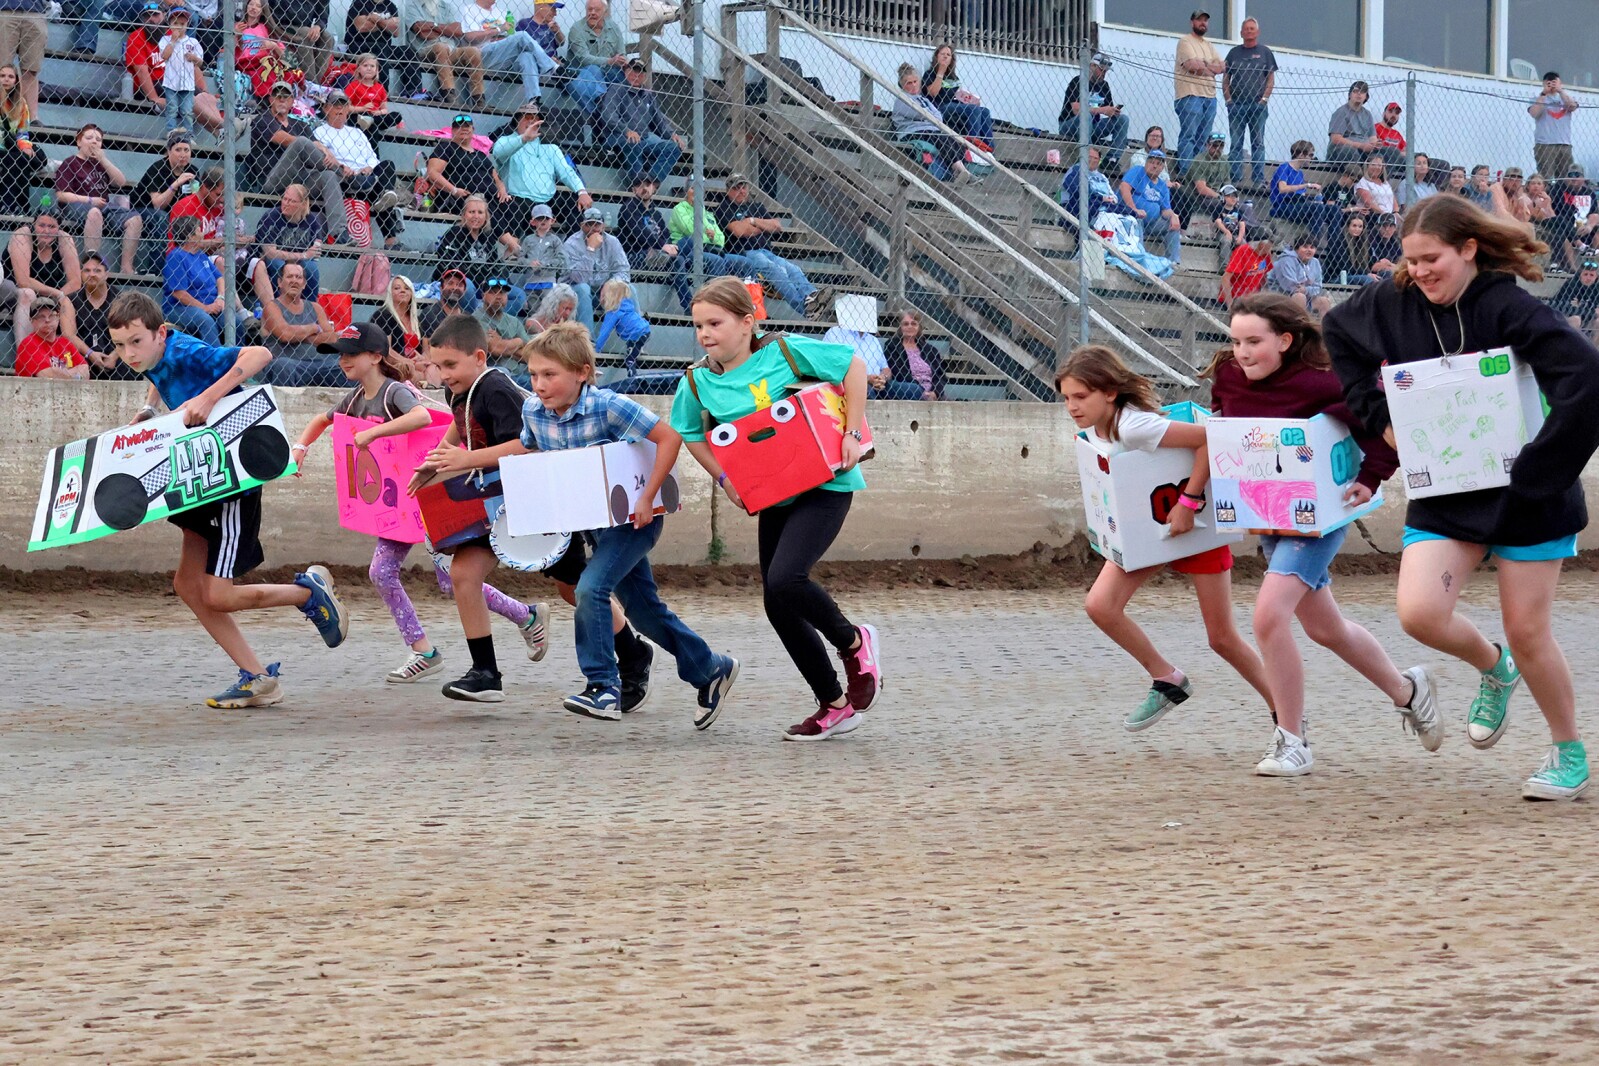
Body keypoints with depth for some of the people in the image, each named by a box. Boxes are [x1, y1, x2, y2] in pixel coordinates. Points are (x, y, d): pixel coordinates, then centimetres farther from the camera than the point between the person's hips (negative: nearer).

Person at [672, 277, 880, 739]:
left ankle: (853, 642, 4)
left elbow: (852, 365, -6)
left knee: (784, 580, -25)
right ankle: (835, 705, 20)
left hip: (825, 483, -6)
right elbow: (690, 433, 17)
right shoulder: (697, 382, -1)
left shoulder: (785, 352, -14)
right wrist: (725, 479, 4)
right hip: (771, 496, 6)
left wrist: (851, 434, -11)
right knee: (779, 608, 5)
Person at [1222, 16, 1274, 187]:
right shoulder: (1234, 52, 13)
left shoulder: (1264, 52, 8)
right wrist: (1228, 99, 1)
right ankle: (1235, 178, 3)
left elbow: (1271, 78, 4)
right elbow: (1225, 78, 13)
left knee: (1258, 143, -1)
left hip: (1258, 104, -2)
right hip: (1236, 105, 2)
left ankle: (1258, 179, -1)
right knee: (1235, 144, 1)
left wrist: (1264, 99, -7)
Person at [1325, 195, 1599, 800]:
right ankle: (1492, 669, 20)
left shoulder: (1509, 308, -19)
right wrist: (1378, 413, 8)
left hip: (1524, 498, -4)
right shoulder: (1395, 304, -2)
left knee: (1526, 632, 3)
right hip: (1441, 496, 4)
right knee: (1419, 612, -14)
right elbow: (1338, 331, 19)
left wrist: (1536, 471, -28)